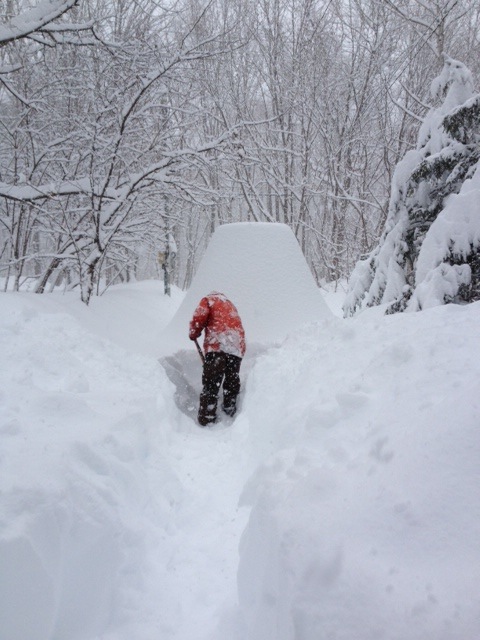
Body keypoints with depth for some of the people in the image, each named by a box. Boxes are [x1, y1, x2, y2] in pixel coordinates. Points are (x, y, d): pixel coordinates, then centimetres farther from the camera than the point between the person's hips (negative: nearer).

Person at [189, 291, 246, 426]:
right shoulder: (230, 304, 33)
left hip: (217, 345, -5)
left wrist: (193, 334, 12)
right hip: (237, 347, 6)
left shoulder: (209, 299, 15)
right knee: (232, 383, 17)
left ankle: (207, 418, -8)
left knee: (210, 384, -5)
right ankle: (230, 412, 26)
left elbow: (199, 316, -5)